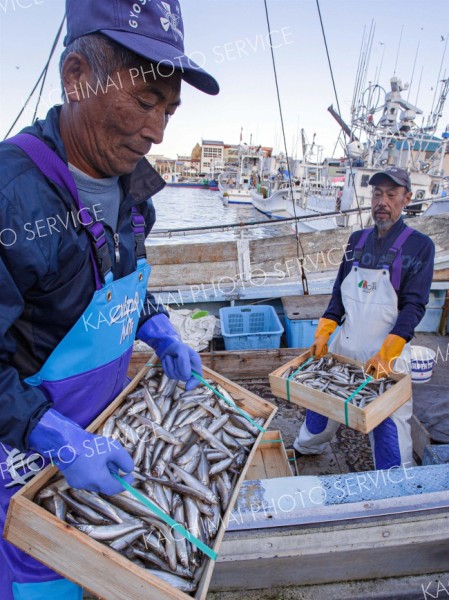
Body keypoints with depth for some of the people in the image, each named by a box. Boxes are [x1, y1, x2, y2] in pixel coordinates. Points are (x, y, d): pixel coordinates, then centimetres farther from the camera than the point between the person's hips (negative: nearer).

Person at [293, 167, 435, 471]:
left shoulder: (420, 246, -8)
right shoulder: (358, 240, 6)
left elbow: (414, 305, -13)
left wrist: (386, 354, -24)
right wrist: (323, 334, -1)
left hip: (388, 352, -4)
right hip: (345, 344, 5)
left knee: (390, 427, 5)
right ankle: (307, 446, 45)